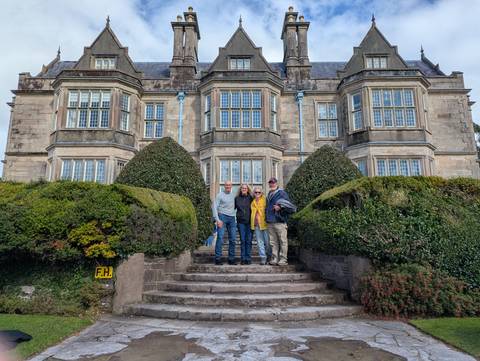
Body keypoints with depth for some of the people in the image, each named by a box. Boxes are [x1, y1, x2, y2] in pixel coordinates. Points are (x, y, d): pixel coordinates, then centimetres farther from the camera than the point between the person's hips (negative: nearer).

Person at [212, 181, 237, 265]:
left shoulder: (233, 195, 13)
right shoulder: (220, 195, -1)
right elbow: (214, 207, -5)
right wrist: (217, 219, -13)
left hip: (232, 218, 5)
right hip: (222, 216, -5)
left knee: (232, 239, 5)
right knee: (220, 238, -10)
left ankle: (231, 259, 13)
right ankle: (218, 258, -4)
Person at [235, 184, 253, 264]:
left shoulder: (250, 198, 4)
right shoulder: (237, 198, 7)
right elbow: (233, 208, 13)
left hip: (249, 221, 0)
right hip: (241, 222, 0)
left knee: (249, 240, 1)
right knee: (242, 240, 2)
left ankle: (248, 258, 9)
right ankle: (243, 258, 10)